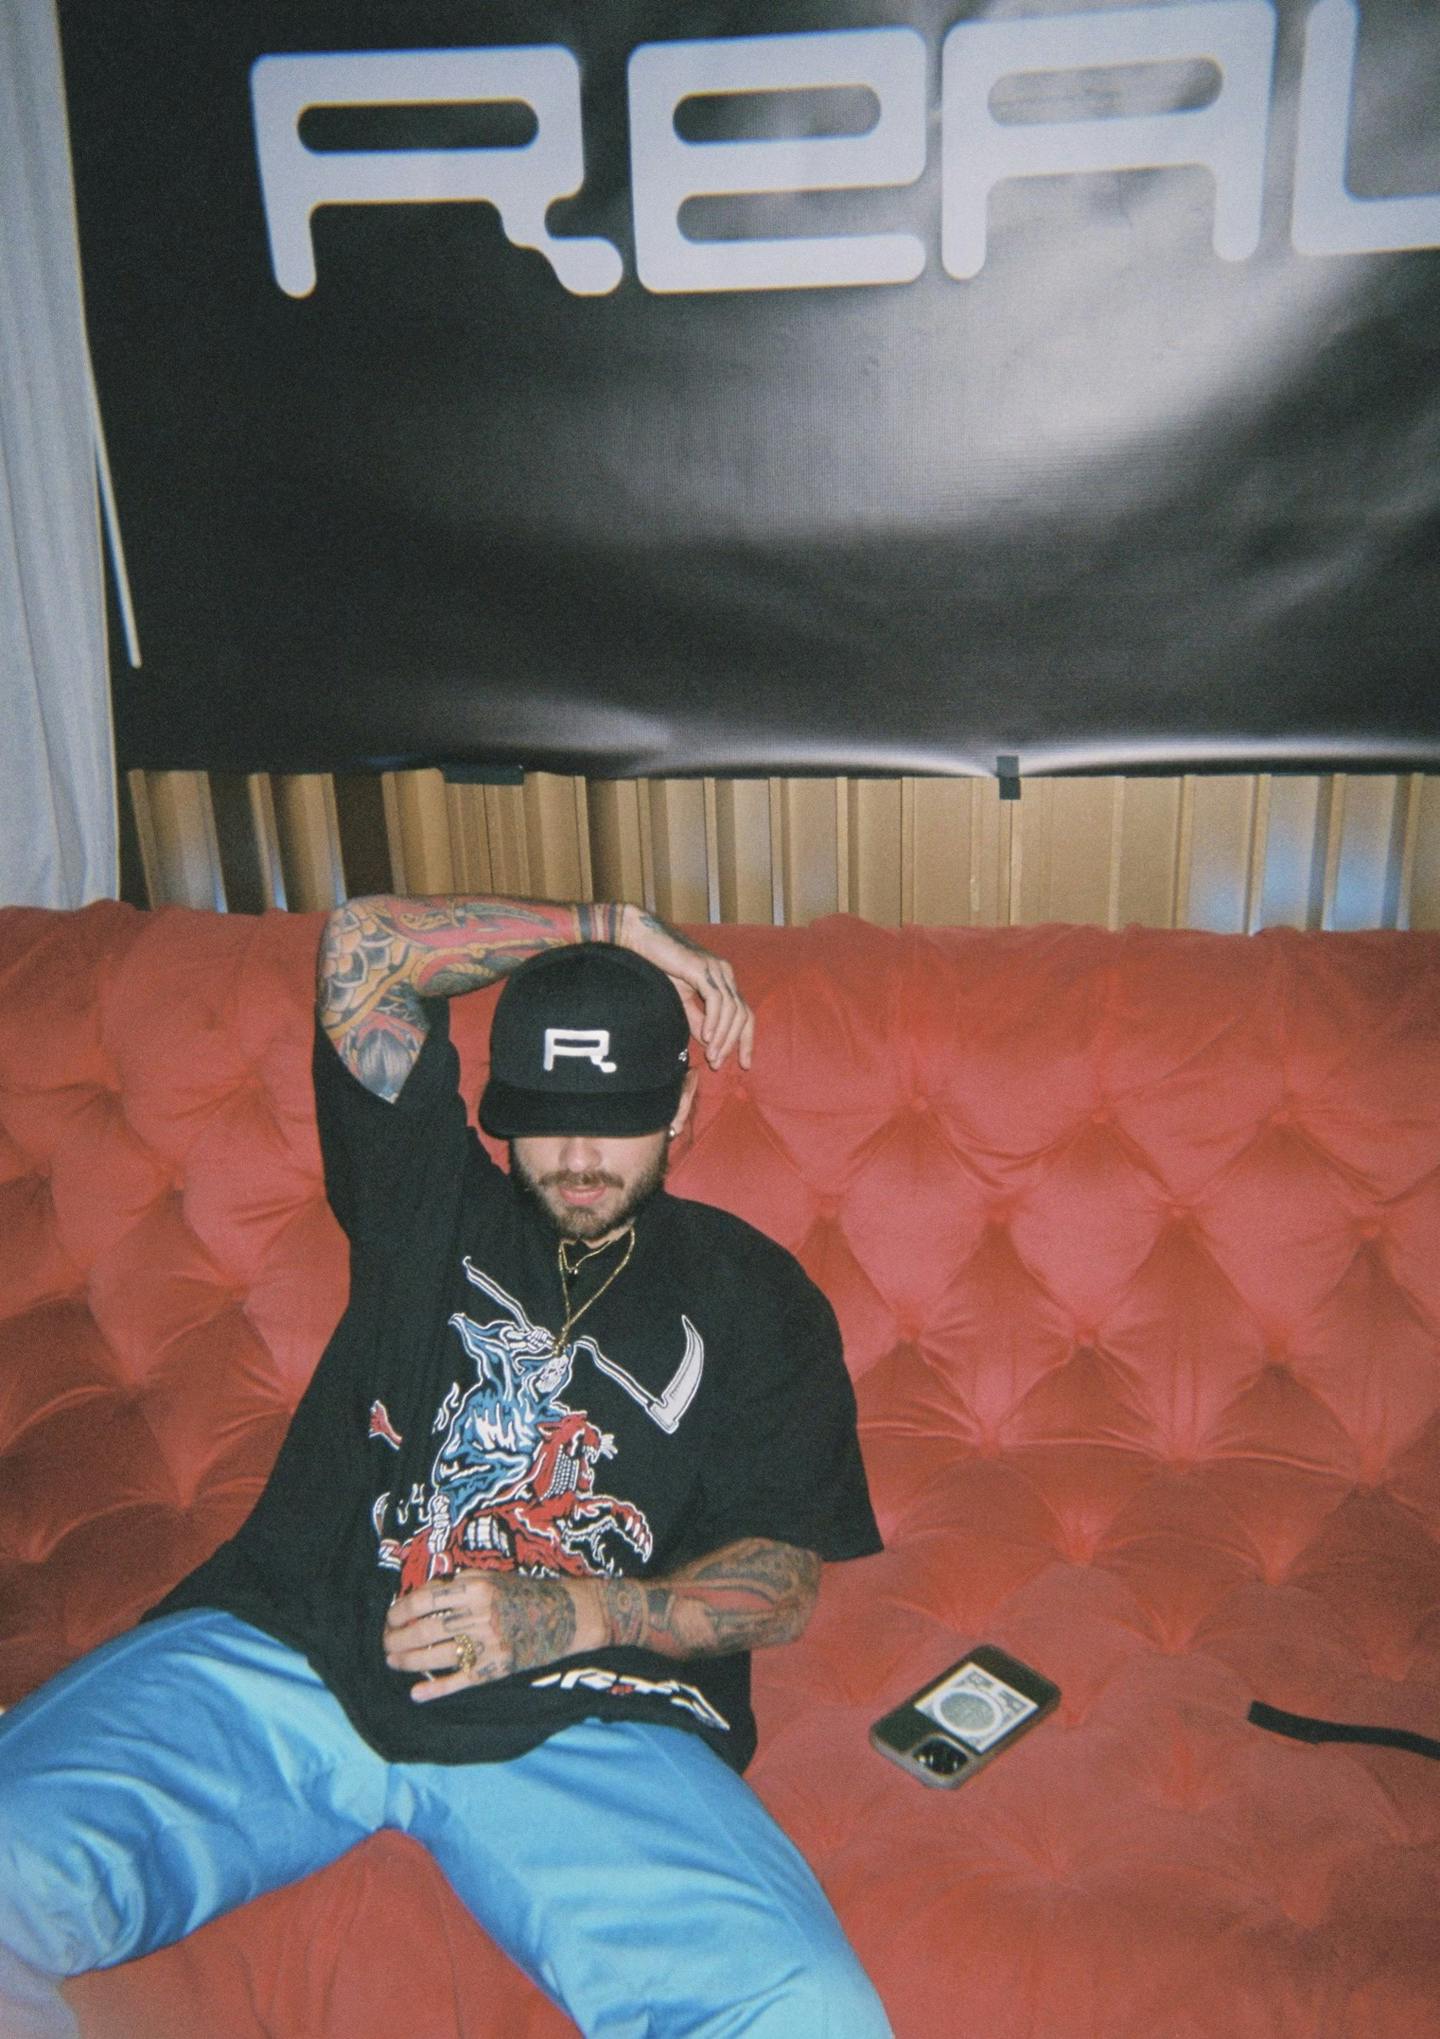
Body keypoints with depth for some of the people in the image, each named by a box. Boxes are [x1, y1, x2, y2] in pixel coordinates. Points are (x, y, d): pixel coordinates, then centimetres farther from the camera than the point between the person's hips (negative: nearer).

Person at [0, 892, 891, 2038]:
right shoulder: (434, 1202, 21)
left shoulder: (752, 1292, 17)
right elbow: (362, 947, 14)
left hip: (576, 1723, -1)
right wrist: (609, 929, 17)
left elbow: (785, 1585, 9)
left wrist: (574, 1617, -9)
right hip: (287, 1650, 2)